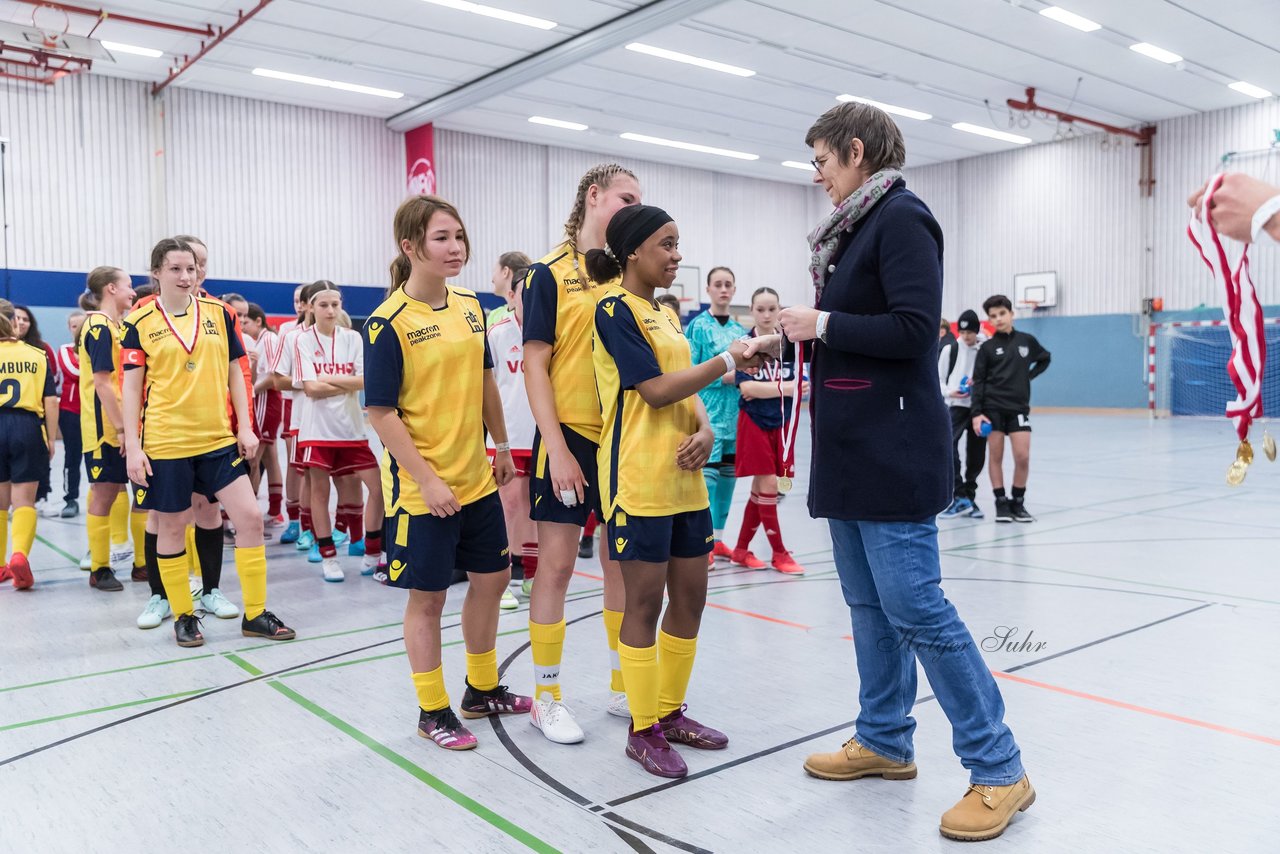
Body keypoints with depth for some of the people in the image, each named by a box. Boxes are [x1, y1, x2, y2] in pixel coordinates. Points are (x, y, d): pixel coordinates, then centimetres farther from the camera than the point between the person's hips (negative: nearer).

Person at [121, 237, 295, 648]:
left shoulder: (218, 313, 5)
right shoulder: (140, 322, -2)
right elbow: (132, 387, -1)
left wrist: (245, 427, 2)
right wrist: (132, 447, -6)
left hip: (218, 438, 3)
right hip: (165, 443, -2)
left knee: (250, 517, -2)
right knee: (171, 528, 7)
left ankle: (255, 613, 10)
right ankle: (183, 616, 23)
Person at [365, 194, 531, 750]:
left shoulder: (471, 306, 4)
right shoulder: (388, 322, -15)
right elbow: (381, 413, -16)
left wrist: (501, 447, 15)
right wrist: (427, 480, -19)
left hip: (476, 479, 7)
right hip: (422, 488, -7)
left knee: (491, 577, 16)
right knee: (427, 596, 6)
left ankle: (482, 690, 36)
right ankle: (432, 712, 24)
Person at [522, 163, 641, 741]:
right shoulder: (550, 274, -3)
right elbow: (535, 365, -8)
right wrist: (557, 448, -15)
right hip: (570, 435, -5)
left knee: (623, 564, 11)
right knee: (556, 564, 1)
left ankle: (623, 686, 25)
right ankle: (546, 697, 16)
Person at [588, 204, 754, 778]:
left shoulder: (665, 313, 18)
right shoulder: (615, 309, -8)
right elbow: (656, 389, -15)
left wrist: (704, 429, -3)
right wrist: (727, 361, -11)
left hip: (685, 474, 8)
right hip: (637, 478, -8)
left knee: (690, 595, 11)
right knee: (644, 600, 0)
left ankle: (670, 712, 27)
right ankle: (643, 730, 13)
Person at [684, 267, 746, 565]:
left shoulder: (740, 329, 14)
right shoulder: (698, 326, -4)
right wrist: (723, 376, -16)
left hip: (735, 413, 6)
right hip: (708, 412, -6)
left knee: (728, 474, 10)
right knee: (707, 473, -10)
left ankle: (717, 538, 22)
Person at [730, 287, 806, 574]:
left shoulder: (788, 343, 4)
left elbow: (796, 383, 0)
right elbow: (746, 388, -15)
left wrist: (761, 389, -15)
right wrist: (784, 388, -17)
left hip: (781, 422, 4)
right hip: (755, 423, -4)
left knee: (760, 490, 8)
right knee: (768, 487, -5)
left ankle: (741, 550, 20)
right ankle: (779, 553, 8)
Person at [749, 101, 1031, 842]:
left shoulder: (902, 217, -10)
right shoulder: (857, 227, 17)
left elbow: (915, 329, -20)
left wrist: (821, 323, -13)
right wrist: (790, 339, 14)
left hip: (893, 451, -9)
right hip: (853, 449, 9)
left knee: (915, 606, -8)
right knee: (870, 605, 13)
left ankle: (1000, 769, 5)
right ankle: (886, 741, 26)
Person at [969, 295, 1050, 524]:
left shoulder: (1027, 341, 5)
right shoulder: (987, 347, 0)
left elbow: (1045, 359, 24)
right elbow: (978, 381, -2)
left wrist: (1029, 376, 7)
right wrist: (976, 412, -10)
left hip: (1019, 407, 1)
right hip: (993, 407, -1)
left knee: (1022, 456, -6)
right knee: (996, 456, 2)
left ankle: (1018, 503, 10)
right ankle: (1001, 503, 11)